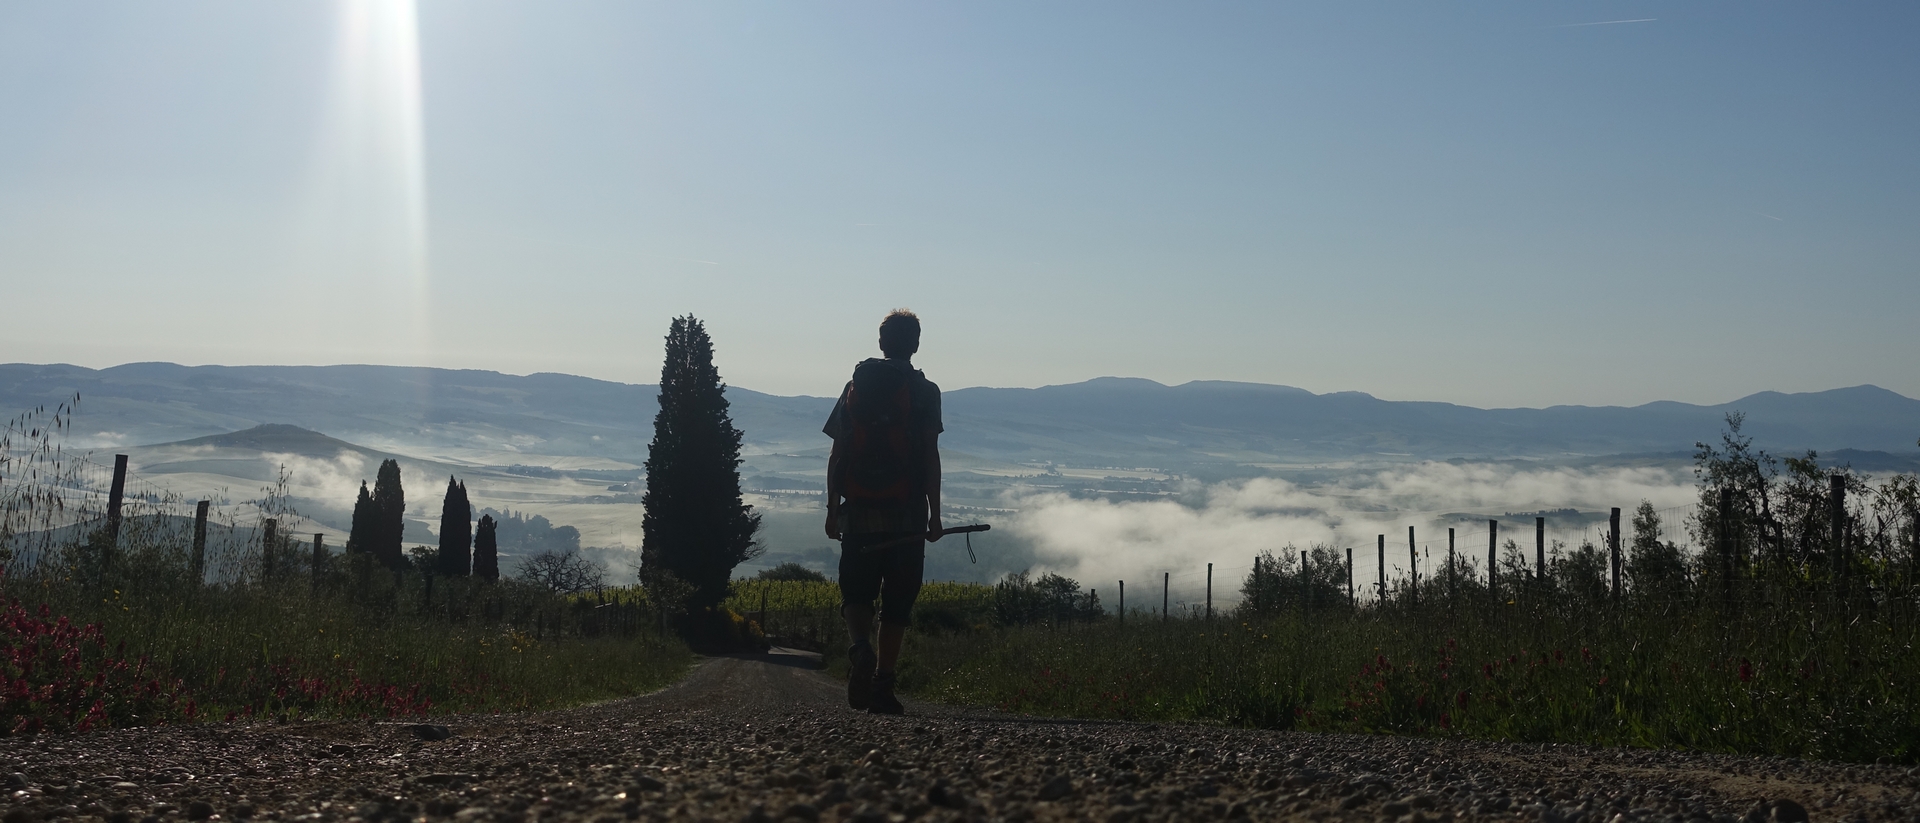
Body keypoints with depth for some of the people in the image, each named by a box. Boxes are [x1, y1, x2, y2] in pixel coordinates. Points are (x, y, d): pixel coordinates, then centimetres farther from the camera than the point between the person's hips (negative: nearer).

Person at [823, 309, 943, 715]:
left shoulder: (854, 387, 7)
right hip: (906, 515, -2)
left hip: (857, 513, 2)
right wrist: (934, 513, -1)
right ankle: (882, 684, 3)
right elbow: (931, 457, -6)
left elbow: (837, 455, 5)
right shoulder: (924, 391, -1)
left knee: (856, 593, 10)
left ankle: (861, 648, -19)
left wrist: (832, 509, 10)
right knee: (897, 601, 6)